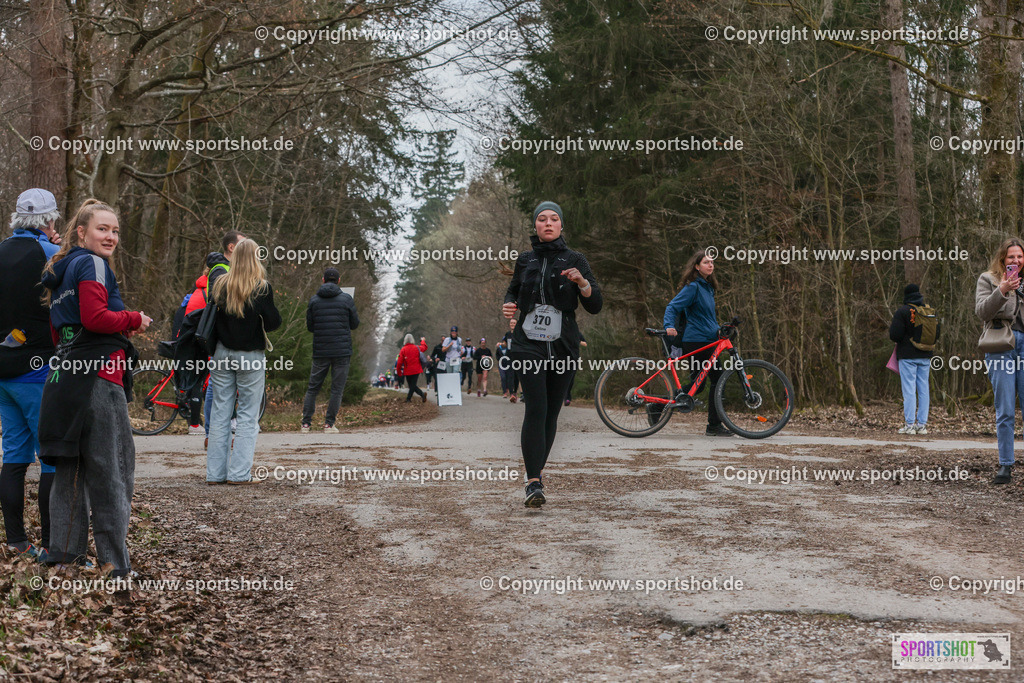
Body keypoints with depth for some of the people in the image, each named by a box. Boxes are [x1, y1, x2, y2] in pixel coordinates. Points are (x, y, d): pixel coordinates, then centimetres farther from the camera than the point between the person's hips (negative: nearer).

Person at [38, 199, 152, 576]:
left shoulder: (62, 269, 22)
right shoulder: (93, 264, -7)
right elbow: (96, 317, -20)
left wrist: (121, 328, 20)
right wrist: (135, 320, -5)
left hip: (65, 374, 9)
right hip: (97, 375, -9)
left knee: (70, 466, 14)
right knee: (110, 471, -5)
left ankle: (63, 549, 18)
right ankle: (114, 563, -2)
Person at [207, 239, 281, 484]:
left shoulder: (219, 285, 1)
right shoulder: (261, 288, -10)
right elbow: (274, 322, -8)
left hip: (222, 353, 4)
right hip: (251, 356, -4)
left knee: (220, 412, 9)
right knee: (248, 414, 3)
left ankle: (215, 472, 11)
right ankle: (239, 473, 0)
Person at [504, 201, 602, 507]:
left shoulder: (575, 260, 4)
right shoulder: (525, 260, 9)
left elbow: (595, 306, -1)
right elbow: (514, 290, 26)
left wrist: (582, 281, -19)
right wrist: (508, 304, 4)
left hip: (563, 345, 1)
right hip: (528, 344, 0)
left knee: (551, 412, 5)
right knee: (536, 407, -15)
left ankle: (535, 472, 22)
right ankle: (534, 483, -19)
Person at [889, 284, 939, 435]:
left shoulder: (902, 311, -10)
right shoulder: (930, 312, 8)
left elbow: (895, 335, -15)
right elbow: (937, 335, 14)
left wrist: (891, 326, 6)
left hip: (908, 356, -5)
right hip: (925, 357, 5)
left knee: (909, 390, -5)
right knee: (923, 389, 8)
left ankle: (909, 424, -8)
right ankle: (922, 425, 8)